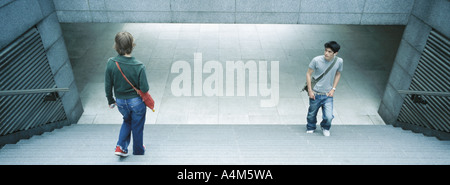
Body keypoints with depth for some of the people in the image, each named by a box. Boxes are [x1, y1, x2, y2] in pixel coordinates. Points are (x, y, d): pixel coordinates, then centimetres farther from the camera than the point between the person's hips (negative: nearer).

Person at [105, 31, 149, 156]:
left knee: (127, 121, 31)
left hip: (120, 101, 3)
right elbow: (144, 88, -19)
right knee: (137, 126, 19)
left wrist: (110, 100, 10)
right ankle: (138, 151, 38)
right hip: (136, 101, -3)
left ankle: (121, 146, 20)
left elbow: (108, 86, -6)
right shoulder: (139, 66, -24)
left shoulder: (111, 63, -15)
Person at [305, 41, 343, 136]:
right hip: (315, 94, -1)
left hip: (328, 95, 1)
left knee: (329, 117, -7)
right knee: (312, 114, 14)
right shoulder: (316, 60, -15)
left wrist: (333, 89, 2)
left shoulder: (339, 61, -7)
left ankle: (325, 128, 29)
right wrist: (310, 90, -6)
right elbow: (308, 74, -4)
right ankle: (310, 128, 45)